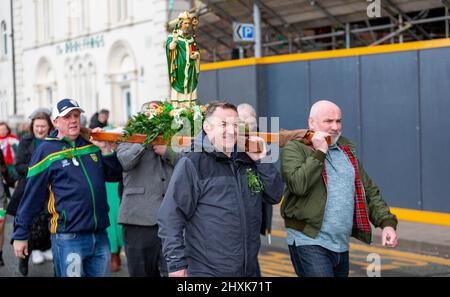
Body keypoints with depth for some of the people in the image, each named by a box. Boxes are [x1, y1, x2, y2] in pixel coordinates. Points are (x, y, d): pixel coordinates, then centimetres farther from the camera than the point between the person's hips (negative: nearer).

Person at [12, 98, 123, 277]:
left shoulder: (91, 144, 10)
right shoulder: (46, 151, -4)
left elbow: (115, 176, 12)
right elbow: (31, 197, -3)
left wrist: (105, 149, -2)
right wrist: (20, 235, -1)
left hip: (100, 236, 5)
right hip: (68, 240, -5)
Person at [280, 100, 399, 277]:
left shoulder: (347, 150, 16)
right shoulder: (295, 148, -3)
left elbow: (369, 191, 17)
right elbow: (298, 185, -21)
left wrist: (387, 222, 5)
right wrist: (319, 153, -15)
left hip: (342, 245, 7)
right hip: (309, 241, -7)